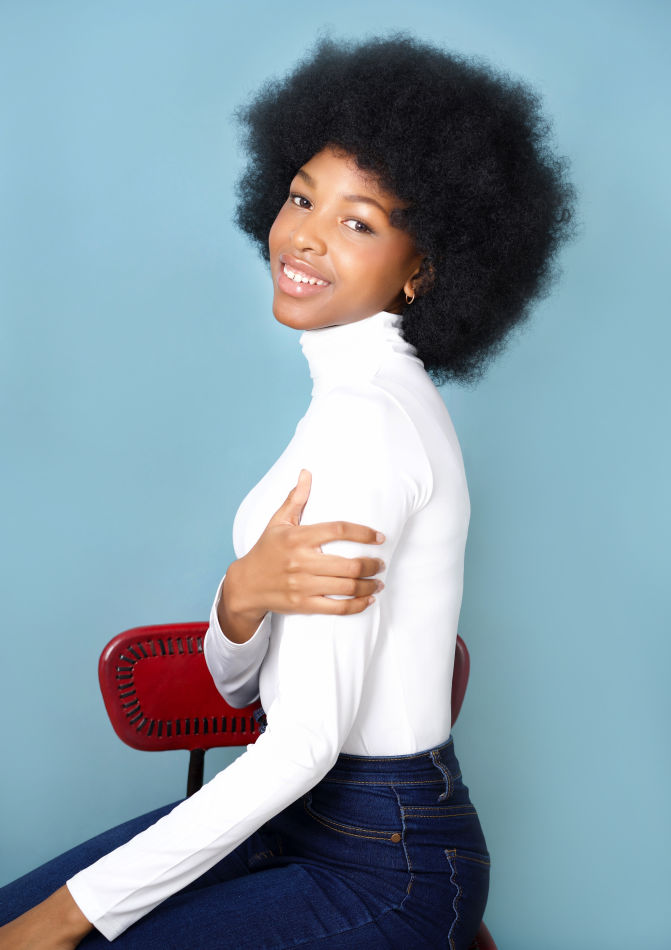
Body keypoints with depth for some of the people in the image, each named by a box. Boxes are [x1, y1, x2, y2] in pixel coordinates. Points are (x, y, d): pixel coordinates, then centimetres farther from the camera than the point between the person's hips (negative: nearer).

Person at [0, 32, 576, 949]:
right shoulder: (373, 393, 6)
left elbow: (308, 738, -25)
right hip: (305, 809, 8)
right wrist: (245, 593, -21)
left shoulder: (364, 415, -23)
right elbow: (238, 679, 4)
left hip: (384, 871, -8)